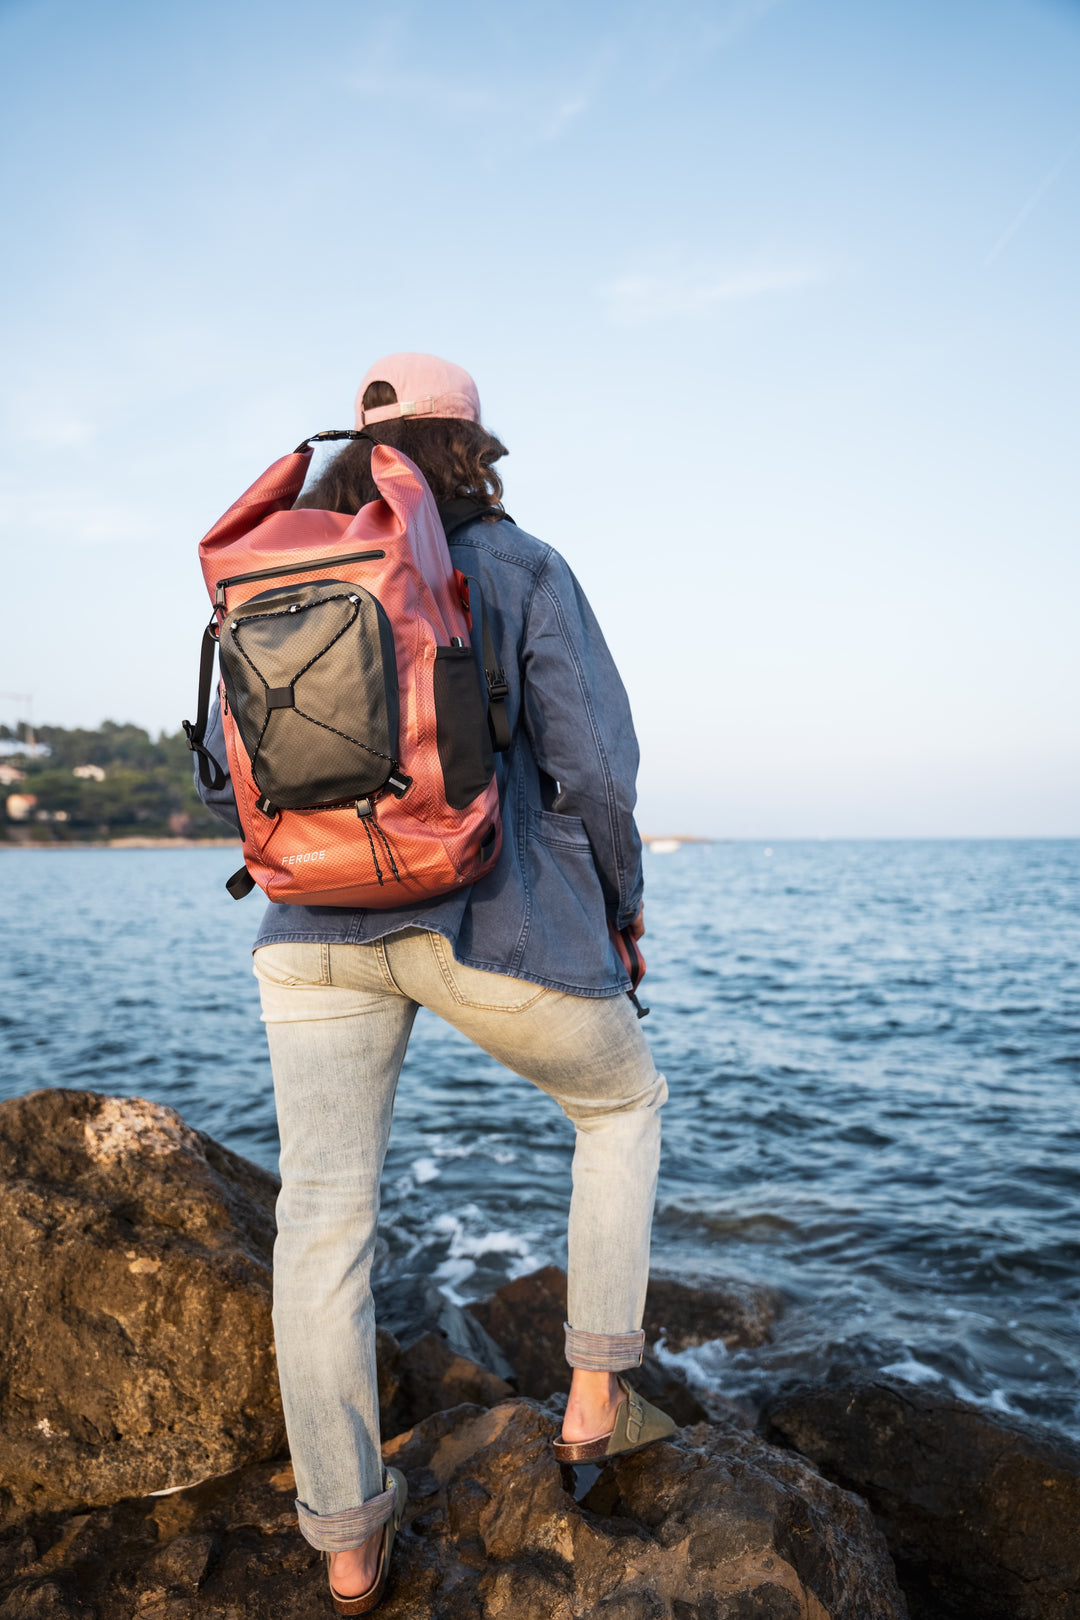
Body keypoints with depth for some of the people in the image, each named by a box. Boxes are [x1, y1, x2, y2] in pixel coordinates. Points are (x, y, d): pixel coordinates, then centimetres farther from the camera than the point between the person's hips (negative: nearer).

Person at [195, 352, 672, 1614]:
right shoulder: (520, 567, 0)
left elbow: (228, 782, 10)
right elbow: (594, 761, -7)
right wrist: (620, 900, 9)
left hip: (316, 929, 4)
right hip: (497, 923, -3)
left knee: (324, 1215, 10)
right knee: (623, 1102, 23)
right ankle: (595, 1398, 24)